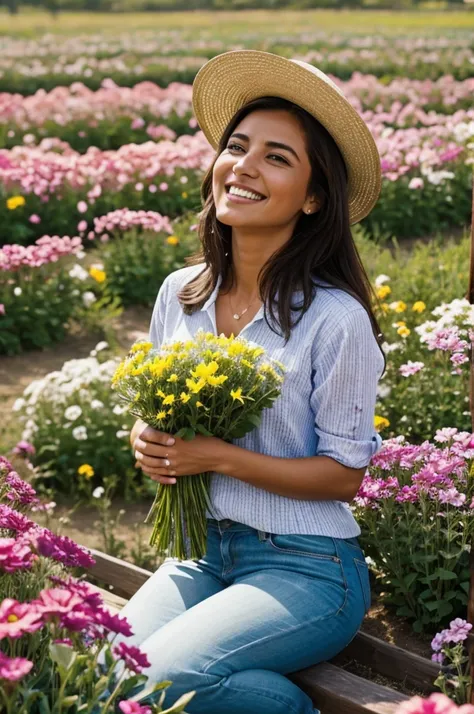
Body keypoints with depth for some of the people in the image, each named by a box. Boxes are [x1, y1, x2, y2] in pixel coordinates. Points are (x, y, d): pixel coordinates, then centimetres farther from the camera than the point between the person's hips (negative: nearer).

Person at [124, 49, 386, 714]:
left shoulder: (336, 318, -15)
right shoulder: (178, 295, 2)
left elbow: (344, 474, -11)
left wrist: (218, 457, -20)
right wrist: (149, 443, -8)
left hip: (305, 568, -5)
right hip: (201, 553, 6)